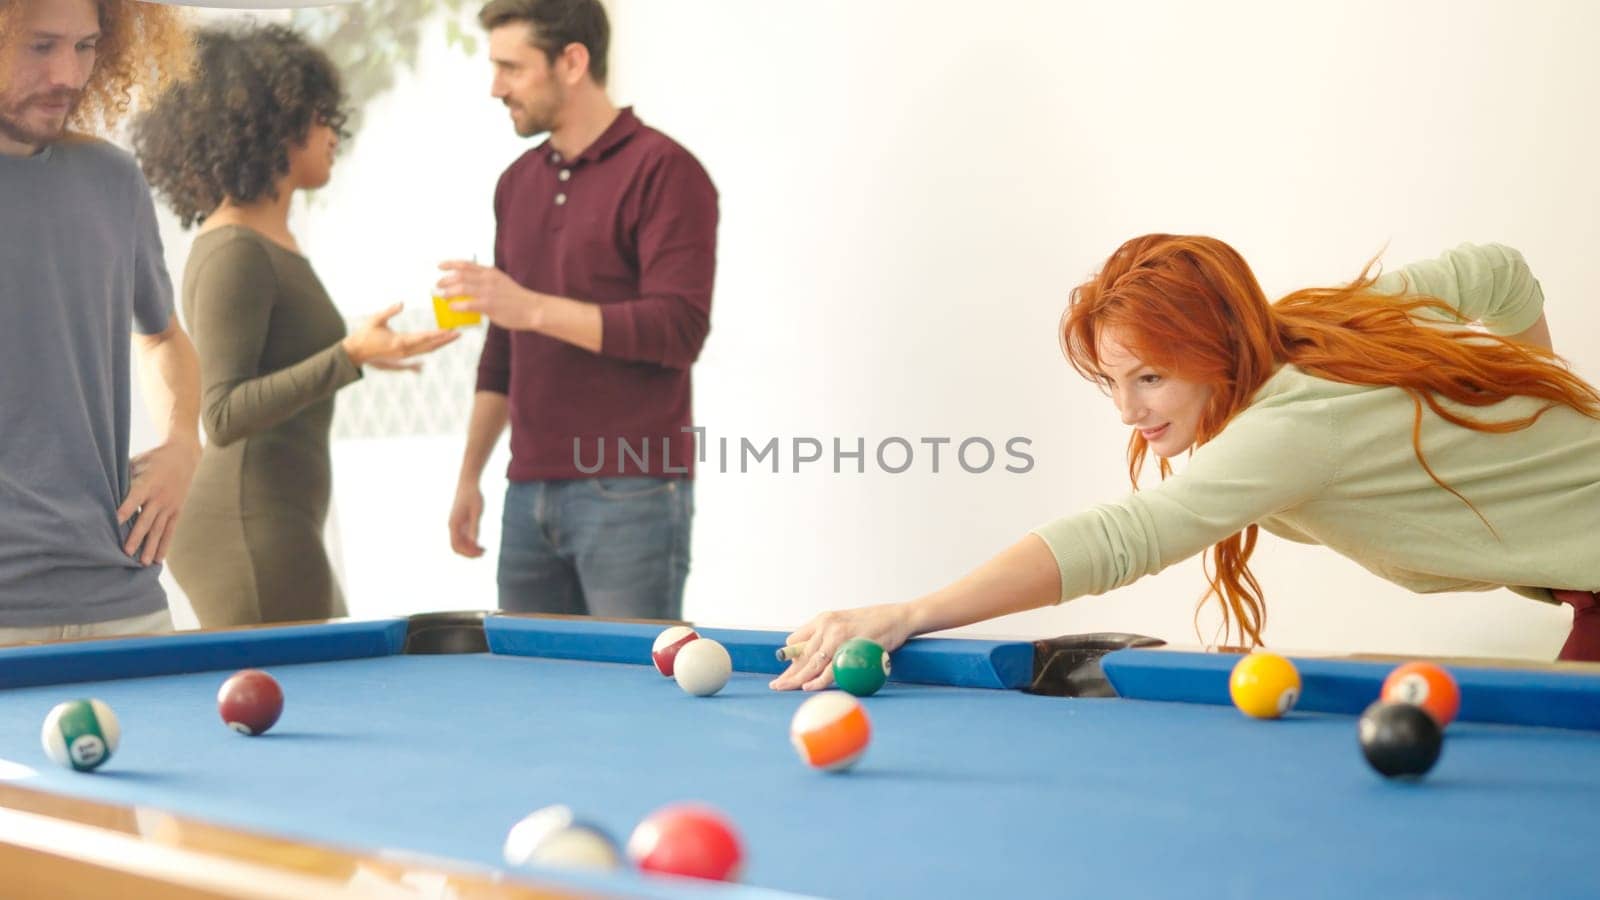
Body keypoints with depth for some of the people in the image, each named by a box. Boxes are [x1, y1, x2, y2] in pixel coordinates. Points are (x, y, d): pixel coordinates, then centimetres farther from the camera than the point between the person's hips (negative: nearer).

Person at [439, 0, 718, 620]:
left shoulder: (664, 172, -8)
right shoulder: (517, 184, 15)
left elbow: (679, 329, -17)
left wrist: (534, 308, -22)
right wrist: (470, 475, 17)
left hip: (630, 496, -7)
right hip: (529, 495, 7)